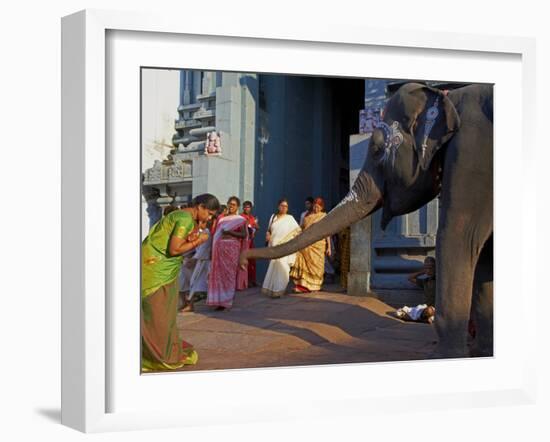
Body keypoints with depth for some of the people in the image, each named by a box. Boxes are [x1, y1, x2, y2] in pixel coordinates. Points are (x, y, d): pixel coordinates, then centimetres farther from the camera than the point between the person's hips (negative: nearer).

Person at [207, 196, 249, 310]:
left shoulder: (241, 220, 3)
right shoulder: (221, 218, 15)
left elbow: (244, 235, -6)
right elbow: (216, 233, 14)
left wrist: (230, 232, -16)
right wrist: (213, 249, 7)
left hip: (232, 248, -4)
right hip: (219, 248, 4)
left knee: (229, 273, -1)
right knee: (218, 273, 1)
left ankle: (226, 300, 4)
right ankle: (219, 300, 7)